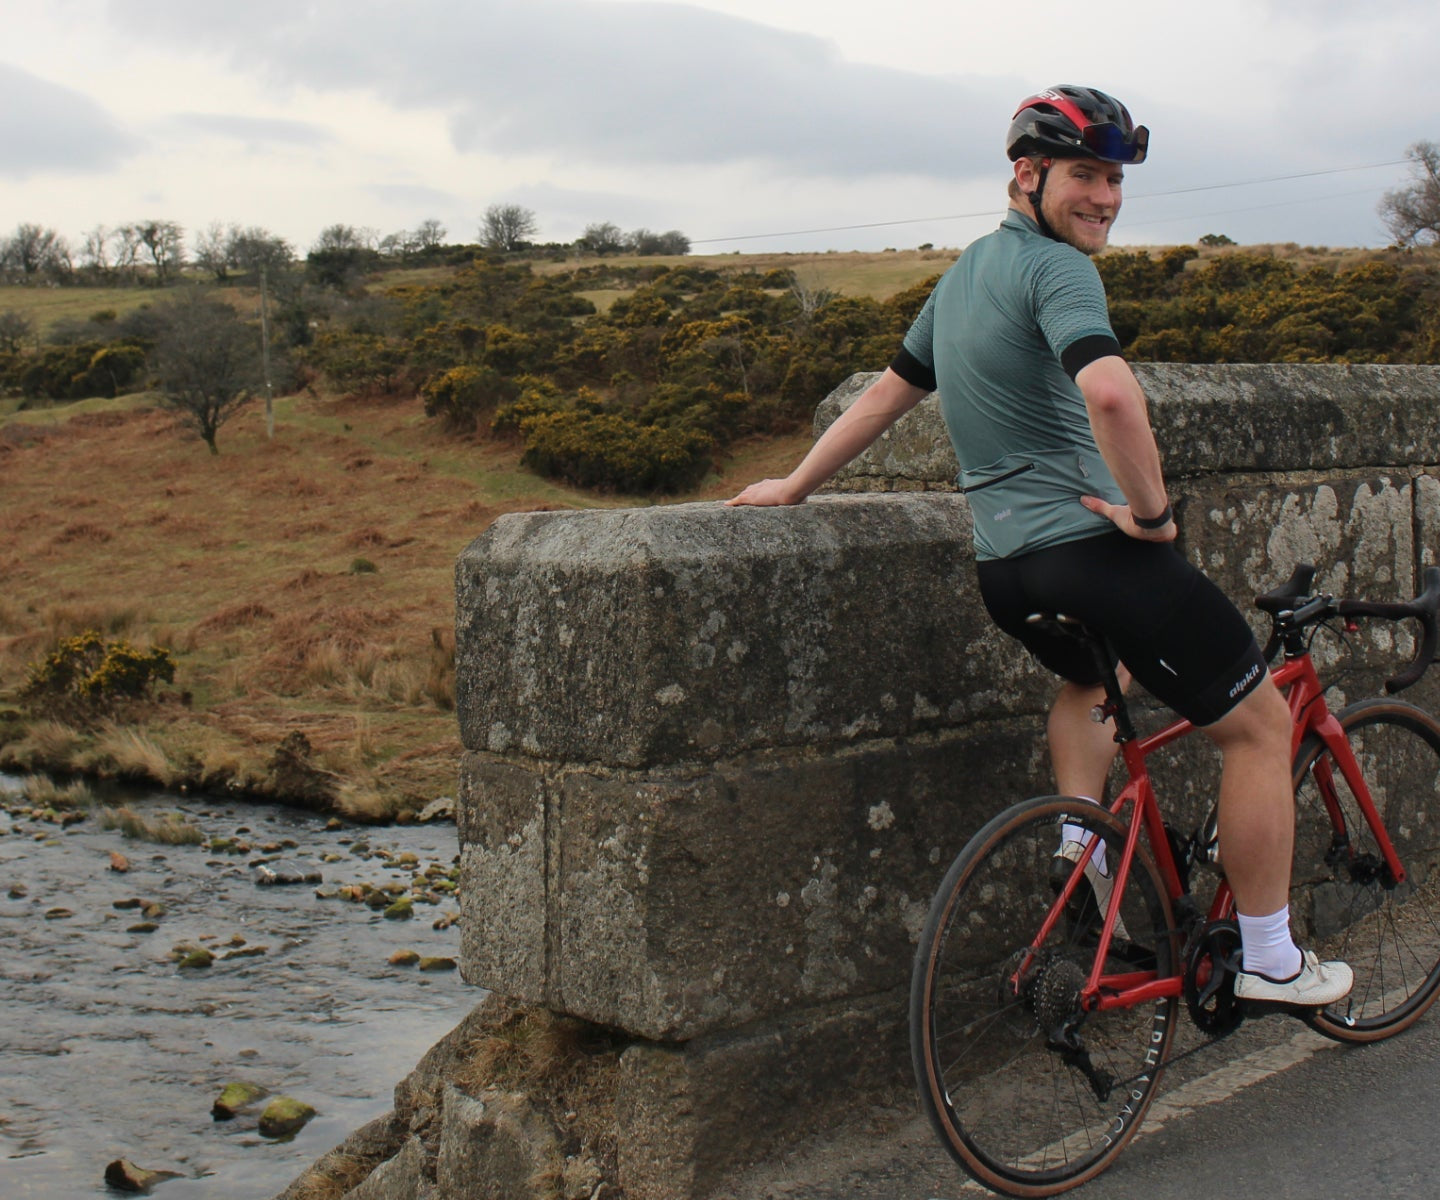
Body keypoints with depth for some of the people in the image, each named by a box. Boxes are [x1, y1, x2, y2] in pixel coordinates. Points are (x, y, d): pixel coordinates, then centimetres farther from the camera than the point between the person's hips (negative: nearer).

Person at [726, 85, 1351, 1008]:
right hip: (1100, 549, -9)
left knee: (1095, 676, 39)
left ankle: (1081, 829, 20)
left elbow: (890, 393, 26)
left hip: (1006, 568, 9)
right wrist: (1152, 507, -19)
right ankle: (1271, 962, 12)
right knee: (1261, 724, 5)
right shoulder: (1056, 268, -13)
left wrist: (795, 484, 36)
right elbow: (1108, 390, -32)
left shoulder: (964, 274, 17)